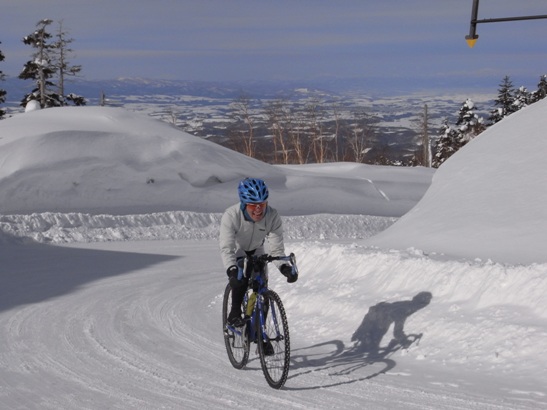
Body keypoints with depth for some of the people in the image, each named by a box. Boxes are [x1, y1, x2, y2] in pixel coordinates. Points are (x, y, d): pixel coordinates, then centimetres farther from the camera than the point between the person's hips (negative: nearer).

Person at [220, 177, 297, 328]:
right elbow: (226, 248, -42)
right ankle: (235, 314, -16)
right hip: (236, 252, -3)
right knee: (241, 277, -31)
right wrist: (232, 270, -58)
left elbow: (276, 248, -28)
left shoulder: (273, 216, -30)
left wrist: (284, 267, -46)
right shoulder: (230, 215, -37)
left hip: (256, 252, 3)